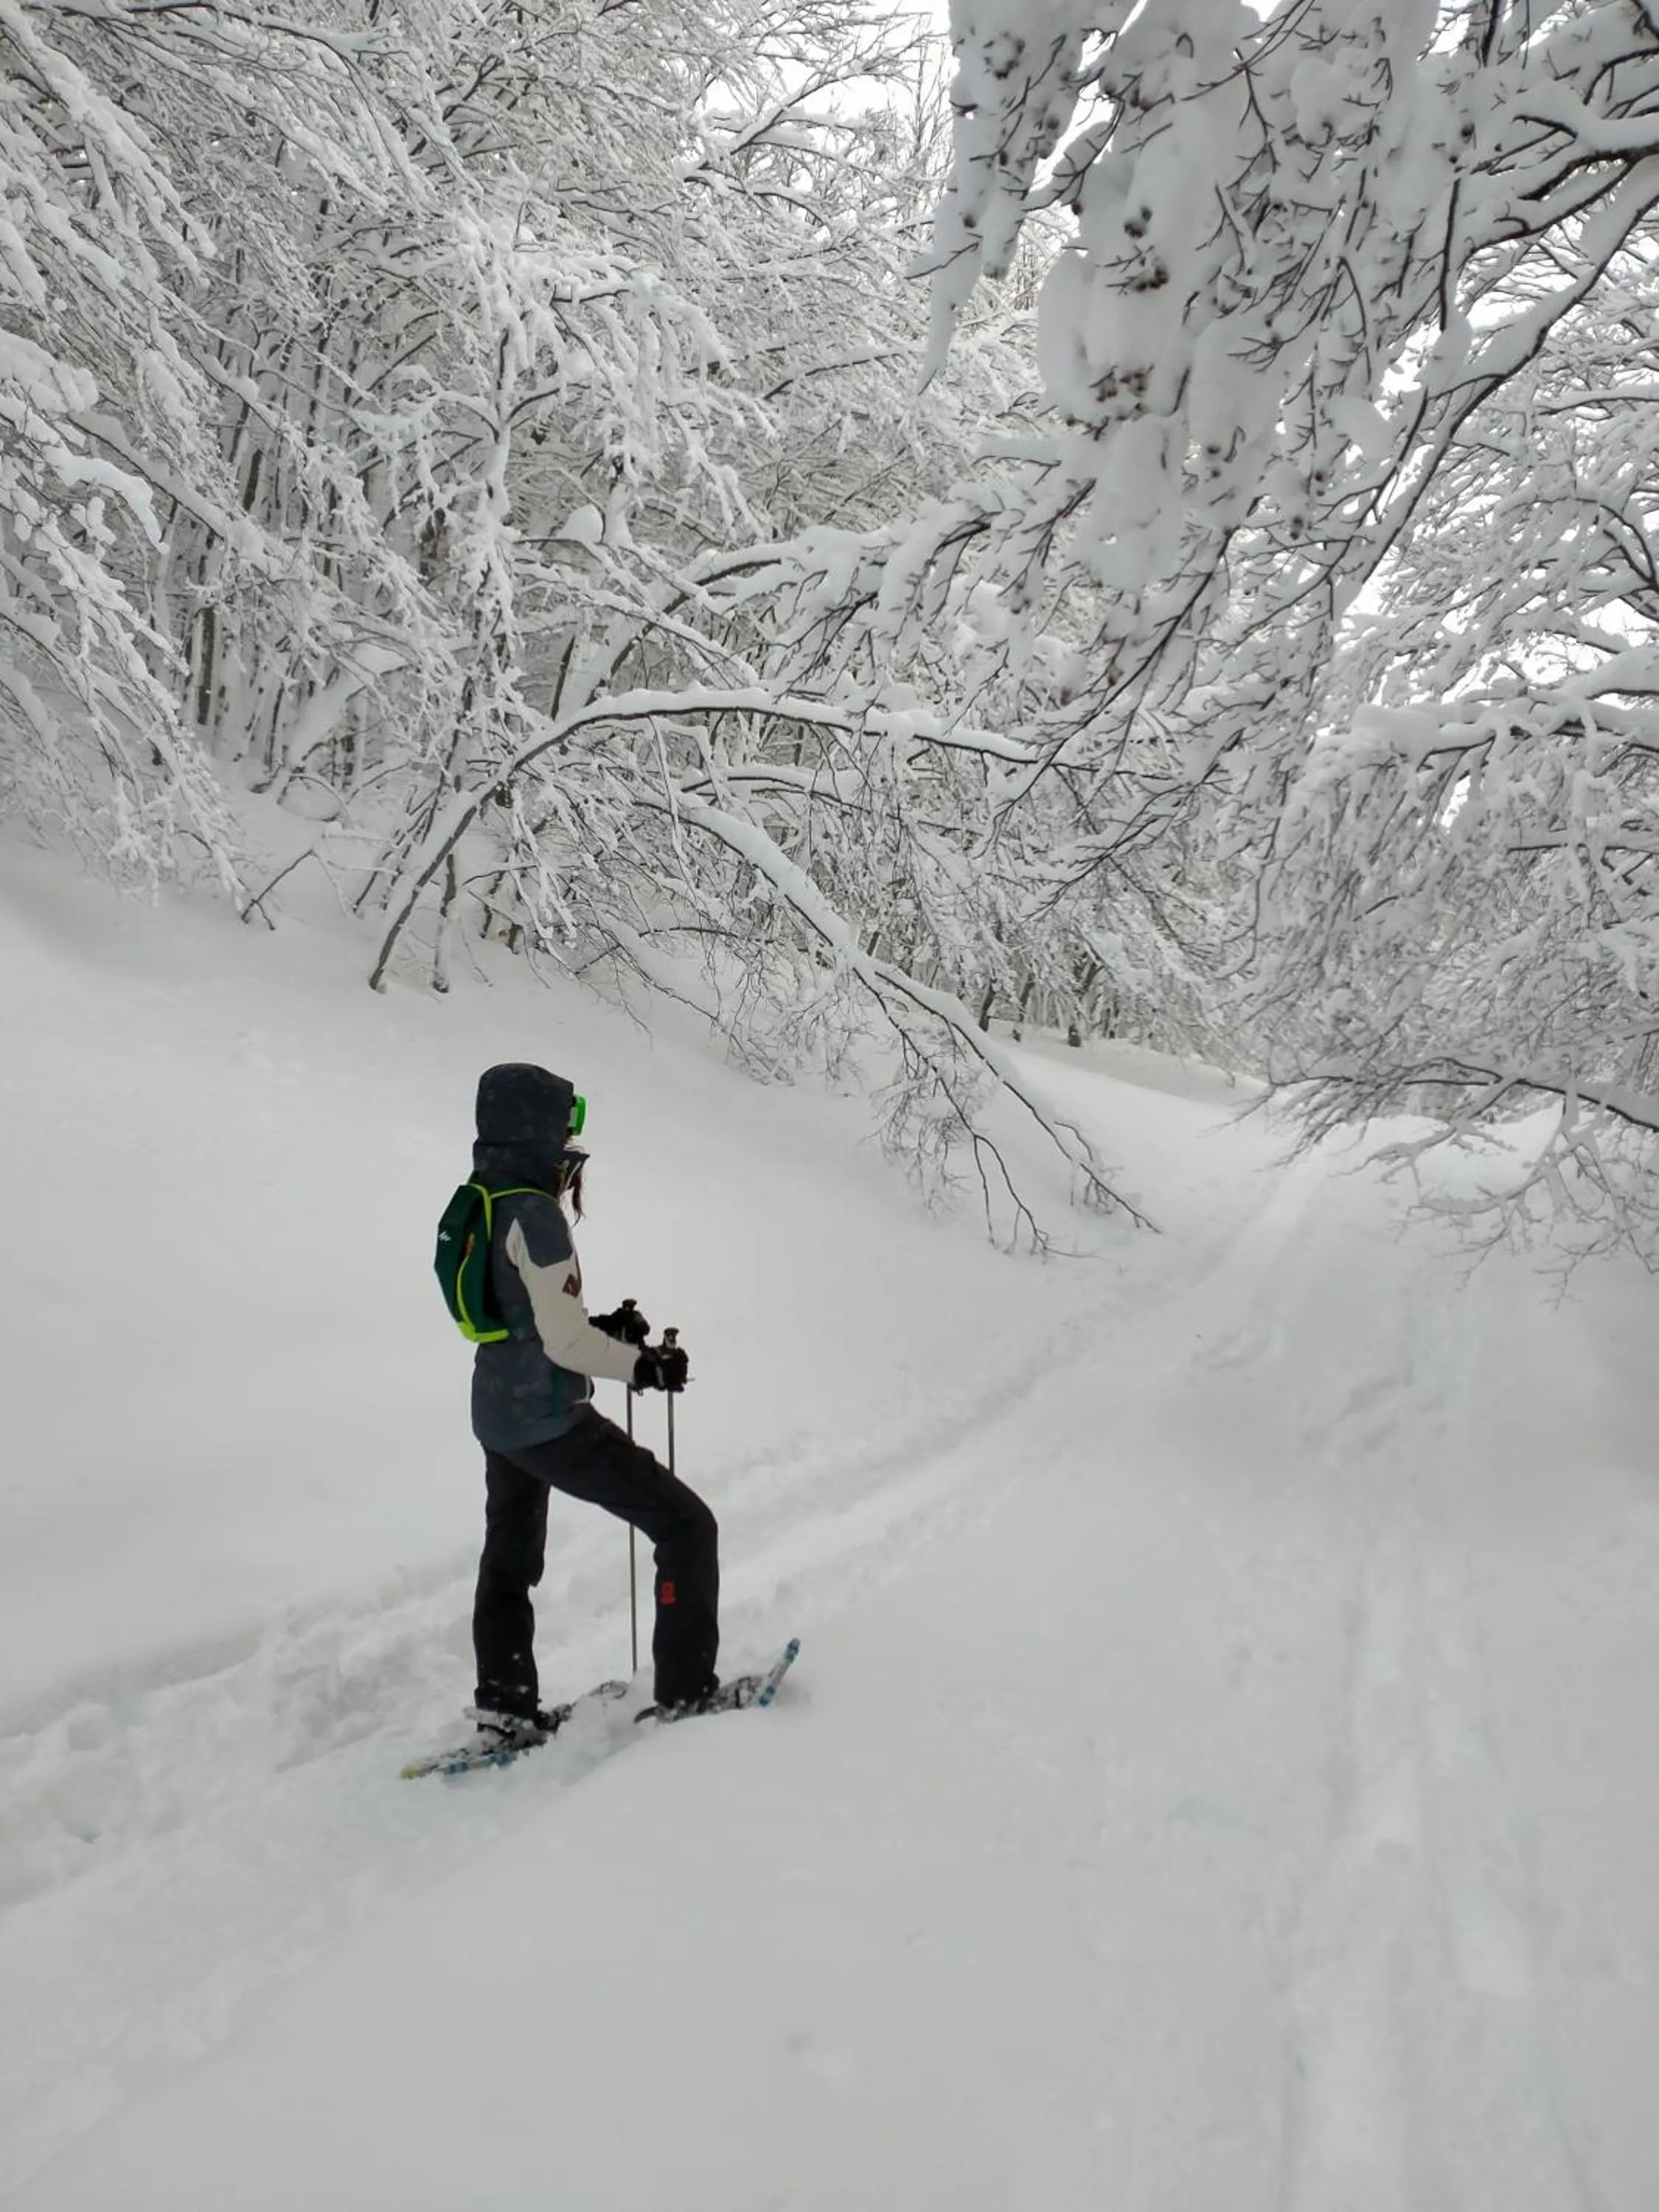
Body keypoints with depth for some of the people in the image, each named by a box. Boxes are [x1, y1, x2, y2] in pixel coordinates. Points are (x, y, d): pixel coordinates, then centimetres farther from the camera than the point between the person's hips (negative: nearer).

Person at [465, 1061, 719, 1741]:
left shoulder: (478, 1203, 6)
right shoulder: (534, 1212, -21)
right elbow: (564, 1340, -23)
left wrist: (603, 1329, 11)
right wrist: (642, 1366, -9)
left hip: (497, 1412, 9)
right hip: (550, 1422, -9)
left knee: (511, 1555, 25)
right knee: (687, 1525, 0)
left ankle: (504, 1703, 36)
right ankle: (685, 1688, 5)